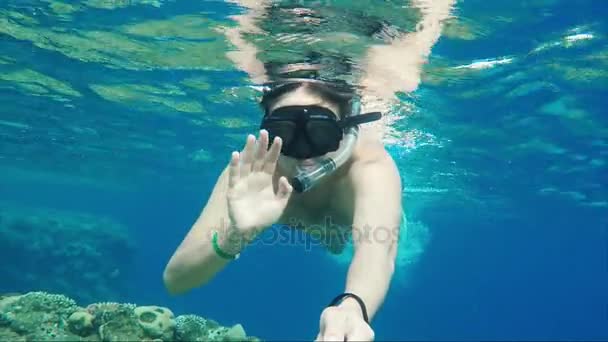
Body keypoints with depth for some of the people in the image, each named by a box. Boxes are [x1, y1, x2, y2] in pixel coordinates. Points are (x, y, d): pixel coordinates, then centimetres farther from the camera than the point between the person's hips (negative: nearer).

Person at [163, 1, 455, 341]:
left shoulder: (372, 168, -47)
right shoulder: (253, 172, -40)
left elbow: (379, 248, -66)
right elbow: (174, 280, -44)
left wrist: (353, 305, -89)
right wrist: (235, 235, -63)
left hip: (360, 197, -1)